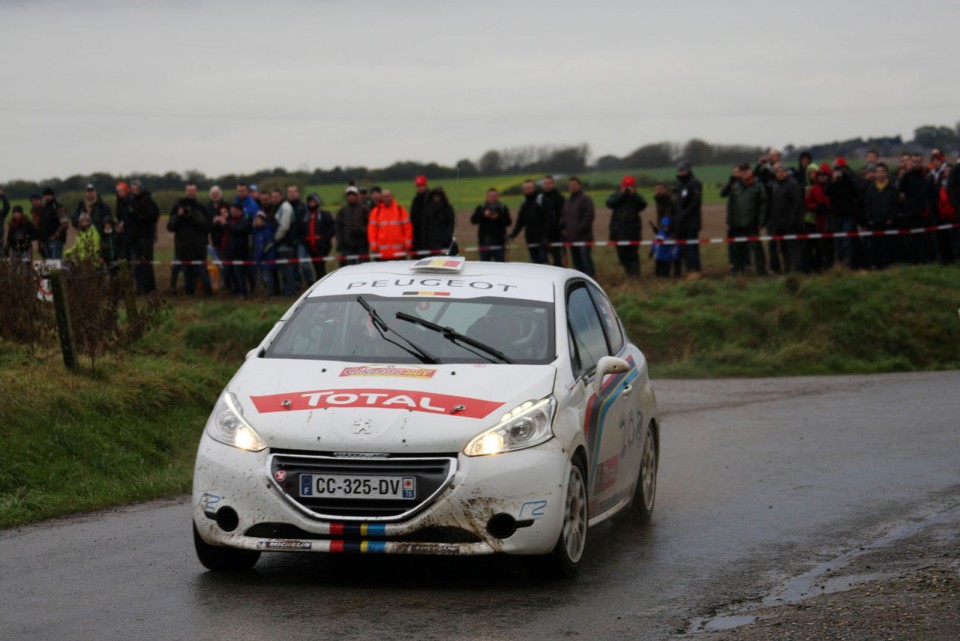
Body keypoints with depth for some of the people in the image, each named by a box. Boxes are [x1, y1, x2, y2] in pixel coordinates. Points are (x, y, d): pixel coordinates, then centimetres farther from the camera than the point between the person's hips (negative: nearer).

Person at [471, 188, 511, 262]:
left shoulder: (503, 208, 7)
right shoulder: (481, 208, 8)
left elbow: (508, 222, -4)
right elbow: (473, 220, -5)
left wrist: (498, 218, -19)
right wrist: (483, 215, -19)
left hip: (499, 242, -1)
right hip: (485, 241, 1)